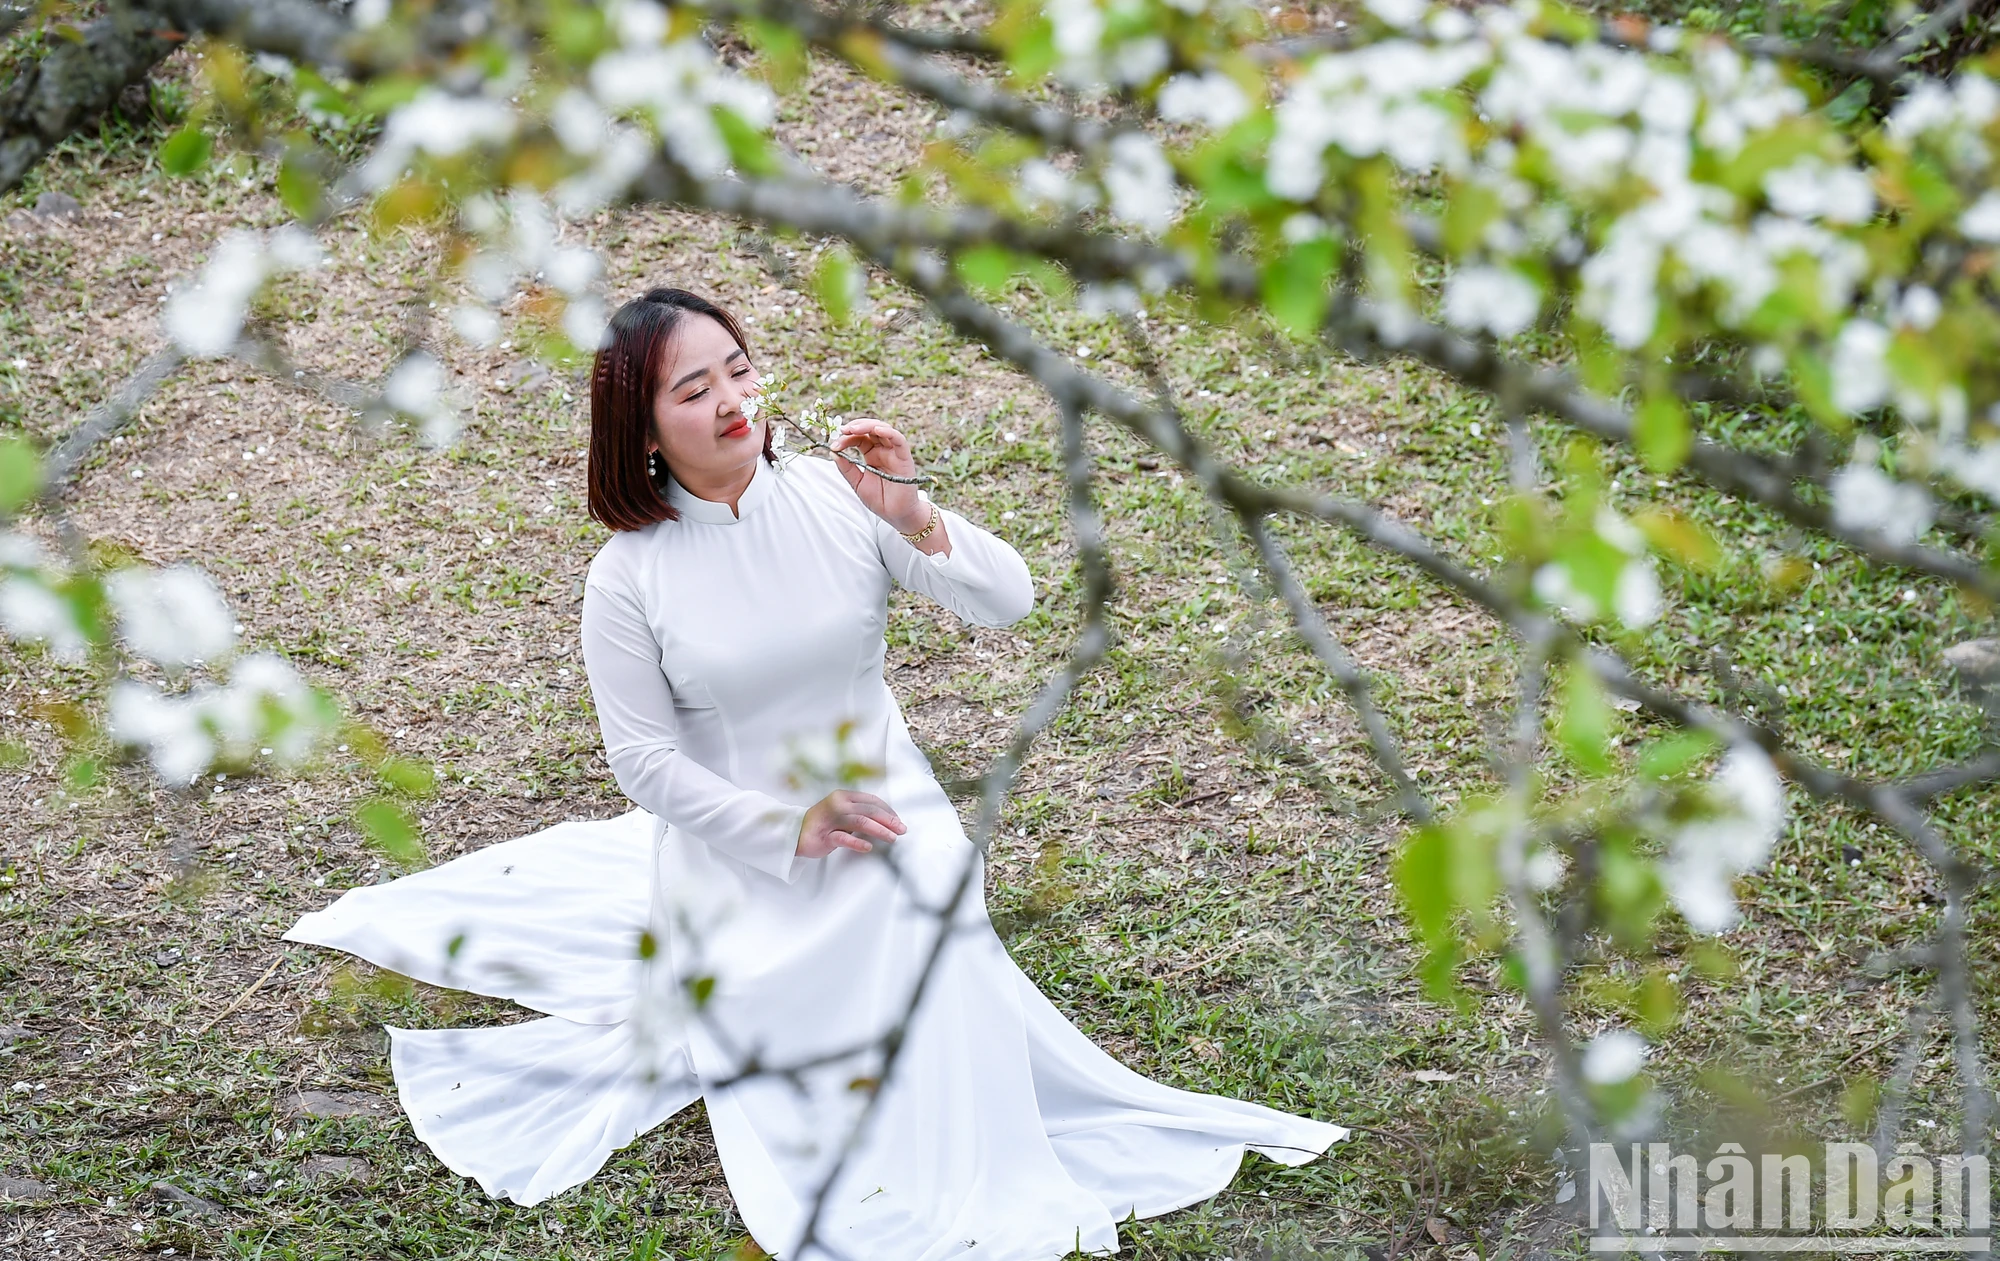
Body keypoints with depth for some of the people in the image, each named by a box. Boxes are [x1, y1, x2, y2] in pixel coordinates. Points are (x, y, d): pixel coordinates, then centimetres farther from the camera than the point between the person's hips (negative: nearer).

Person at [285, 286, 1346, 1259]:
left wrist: (914, 518, -31)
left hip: (881, 814, 1)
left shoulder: (837, 496, -11)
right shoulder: (630, 577, -13)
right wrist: (787, 826, -17)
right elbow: (644, 756, -9)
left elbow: (1008, 603, -14)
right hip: (739, 839, 0)